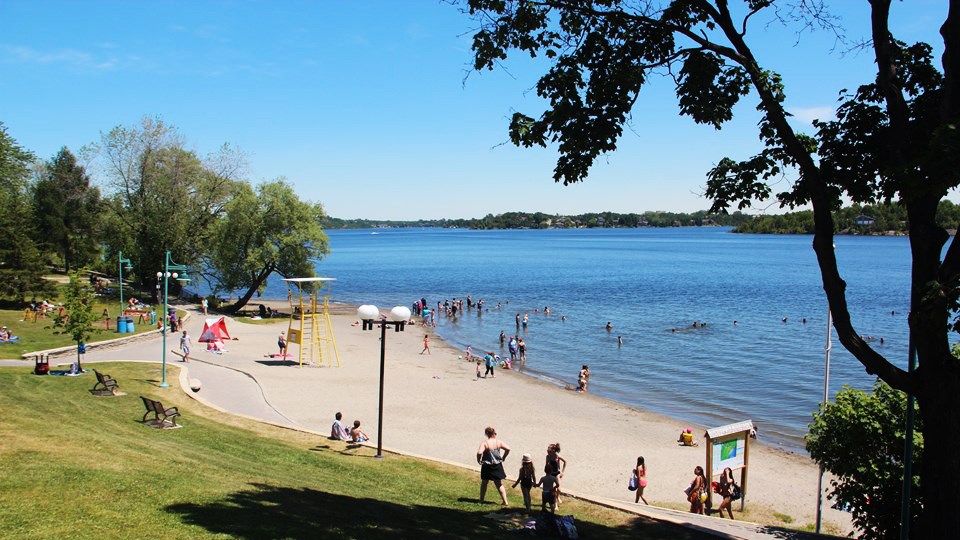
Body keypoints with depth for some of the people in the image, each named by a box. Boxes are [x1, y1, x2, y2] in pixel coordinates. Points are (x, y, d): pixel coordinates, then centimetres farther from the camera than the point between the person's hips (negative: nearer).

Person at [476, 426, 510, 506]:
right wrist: (503, 457, 3)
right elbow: (508, 449, -10)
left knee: (484, 483, 18)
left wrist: (478, 460, -10)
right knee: (500, 484, 11)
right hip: (497, 466, 2)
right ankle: (505, 501, 8)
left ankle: (481, 500, 27)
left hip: (487, 467, -2)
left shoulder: (484, 443, -15)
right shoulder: (499, 442, -5)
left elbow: (479, 452, -28)